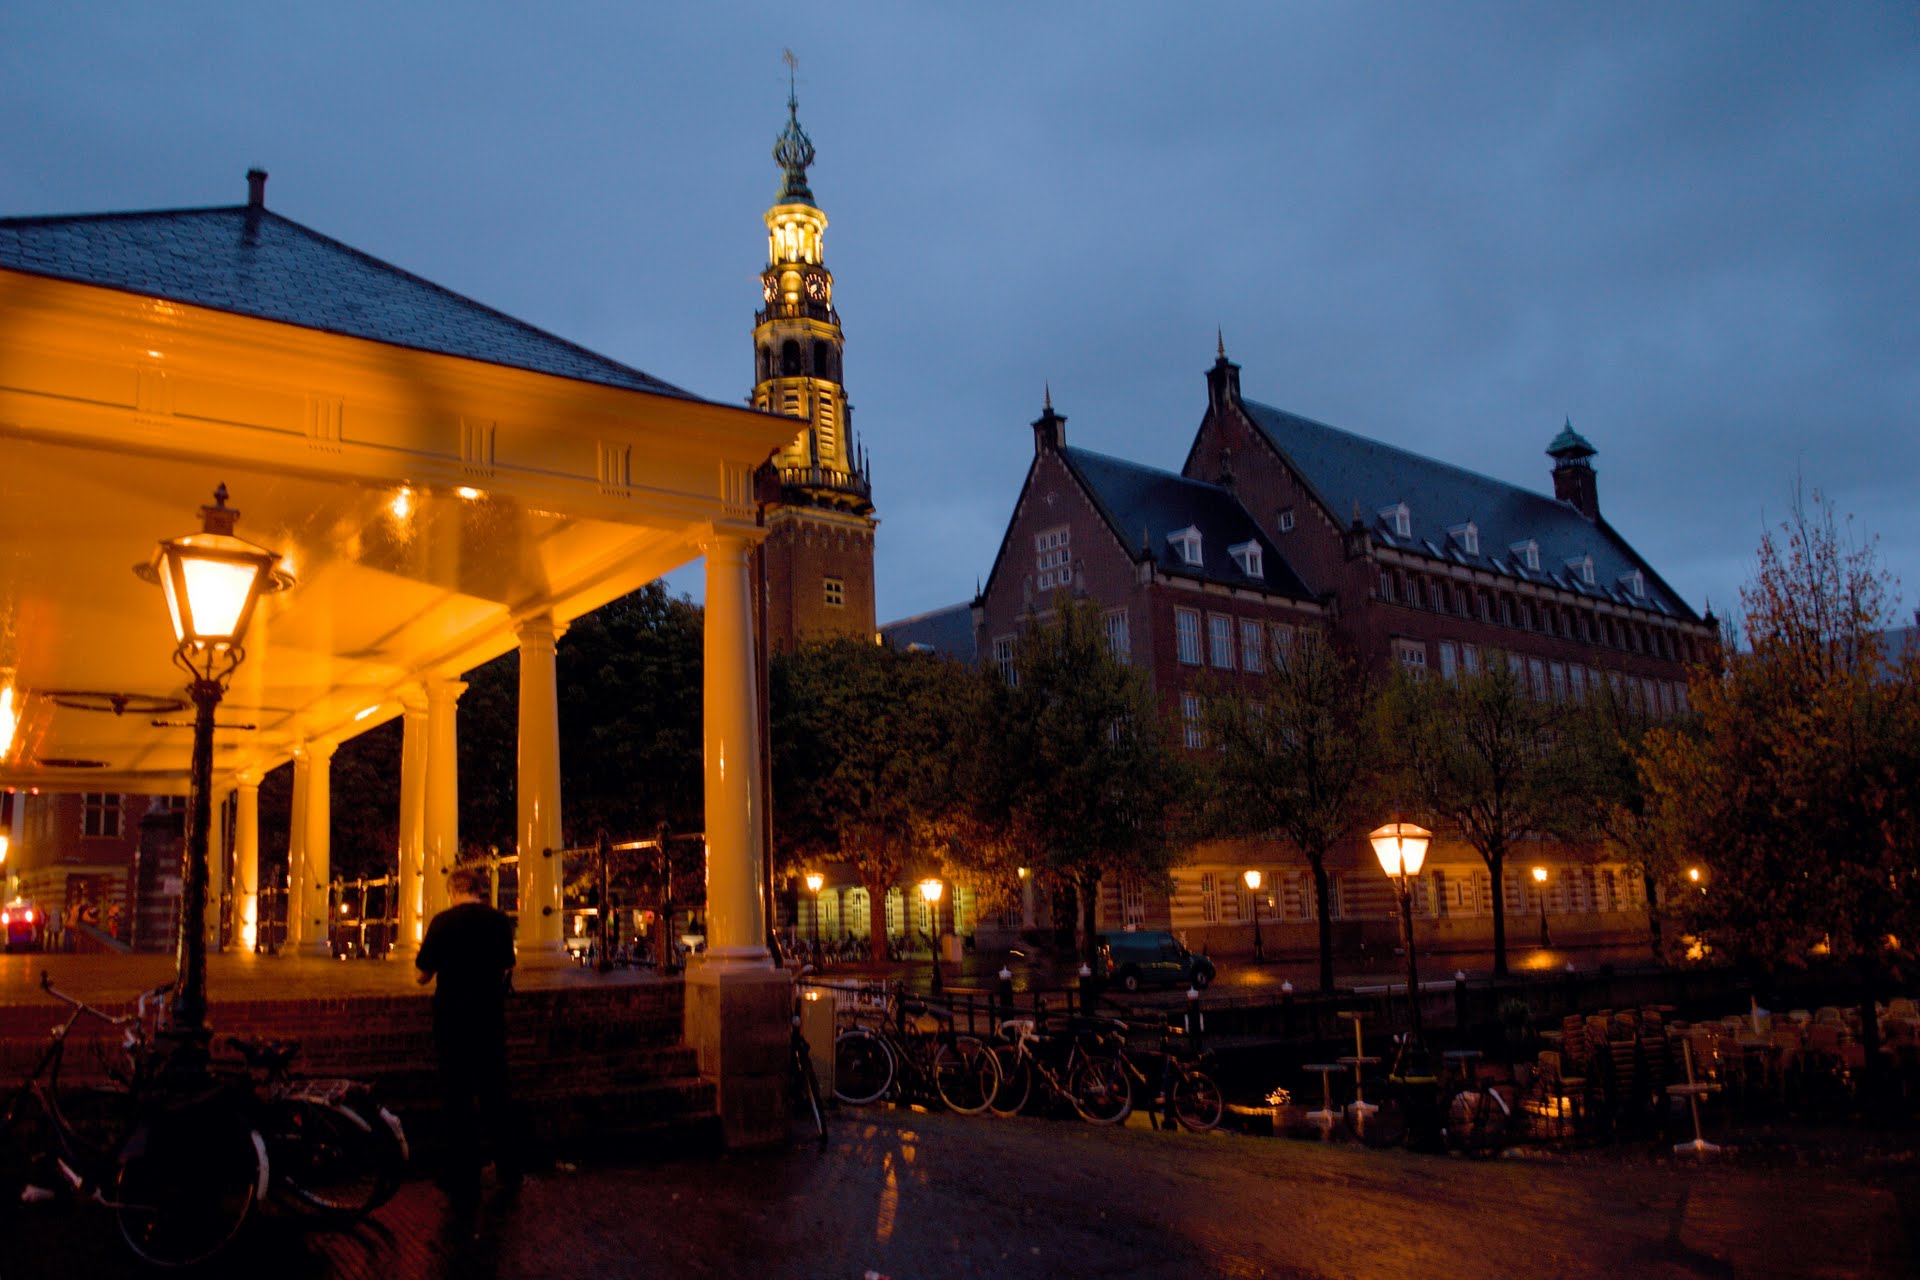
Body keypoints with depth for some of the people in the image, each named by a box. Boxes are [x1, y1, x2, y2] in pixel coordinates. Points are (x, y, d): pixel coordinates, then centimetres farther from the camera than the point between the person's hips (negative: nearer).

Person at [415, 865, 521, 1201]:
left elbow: (423, 975, -6)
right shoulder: (500, 921, -2)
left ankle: (465, 1182, 11)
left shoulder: (444, 922, -11)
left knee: (458, 1099, 6)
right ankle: (509, 1172, 25)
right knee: (496, 1094, 16)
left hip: (453, 1019, -3)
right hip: (491, 1019, 3)